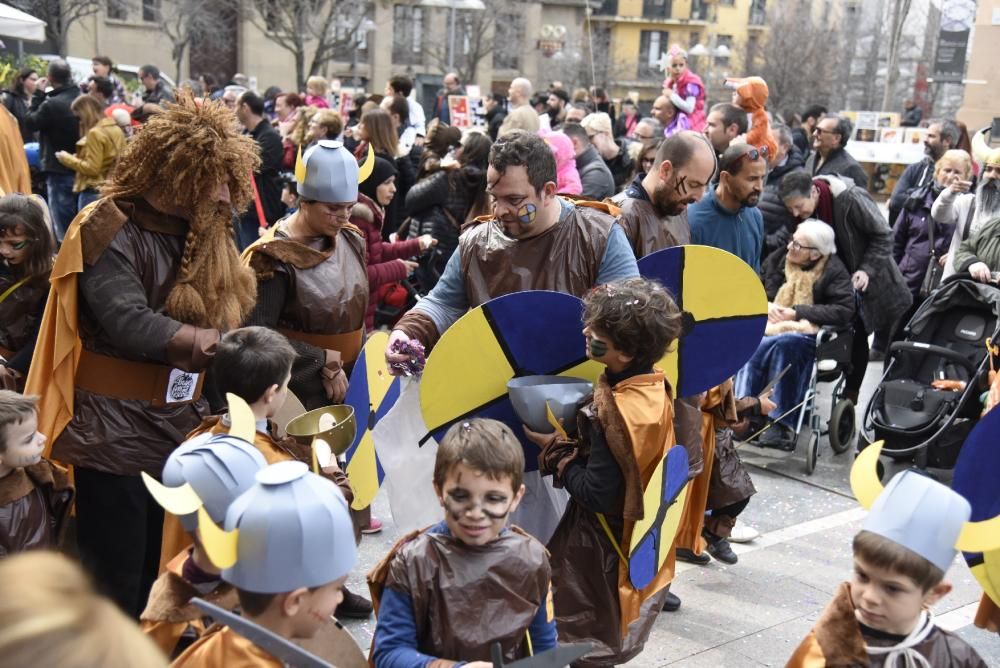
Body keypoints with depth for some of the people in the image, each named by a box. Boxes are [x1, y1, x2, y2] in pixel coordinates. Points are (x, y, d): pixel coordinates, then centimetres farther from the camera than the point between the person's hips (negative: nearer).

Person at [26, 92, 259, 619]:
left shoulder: (204, 231, 8)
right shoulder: (110, 232, -14)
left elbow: (230, 317, 7)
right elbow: (131, 325, -25)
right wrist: (223, 345, -26)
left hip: (182, 429, 7)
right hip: (116, 435, -6)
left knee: (165, 581, 16)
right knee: (116, 590, 2)